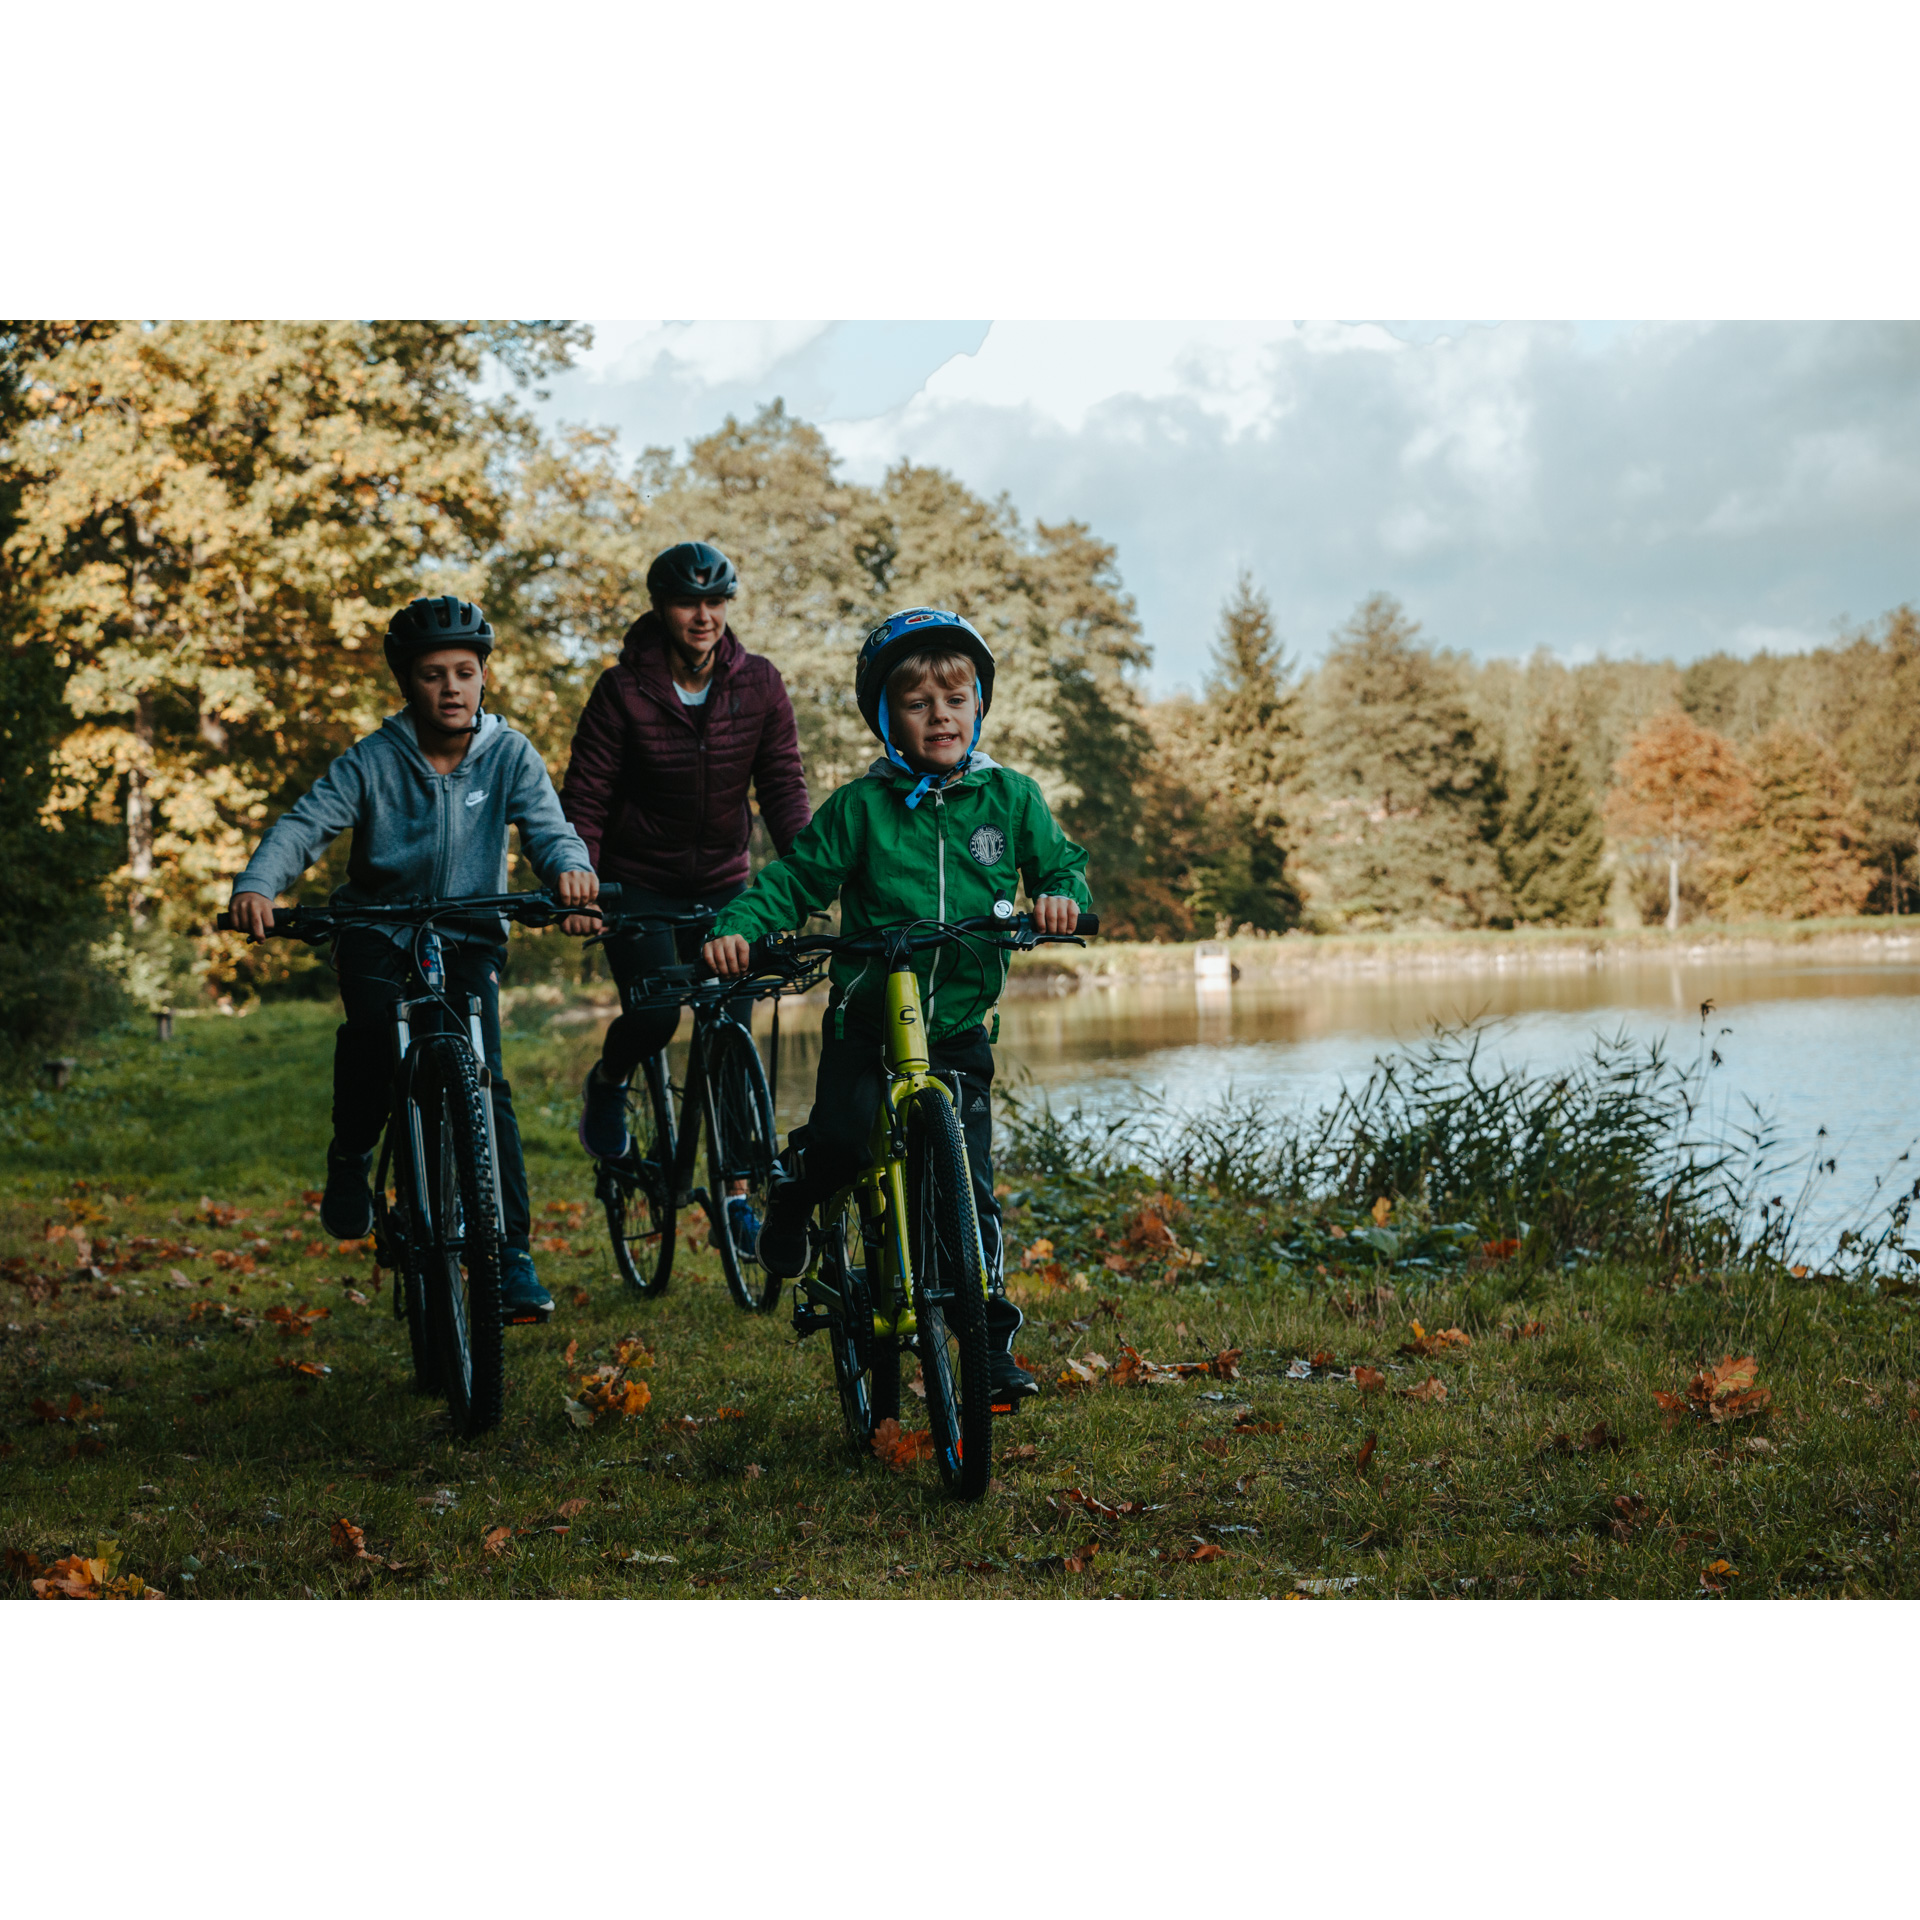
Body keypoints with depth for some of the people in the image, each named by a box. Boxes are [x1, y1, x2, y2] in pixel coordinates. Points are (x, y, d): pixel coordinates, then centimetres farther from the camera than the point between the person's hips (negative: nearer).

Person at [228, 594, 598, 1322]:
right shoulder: (373, 761, -10)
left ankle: (512, 1254, -8)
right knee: (373, 1026, -30)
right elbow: (305, 823, -18)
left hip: (468, 936, 0)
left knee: (485, 1081, -15)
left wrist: (570, 867, -43)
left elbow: (547, 826, -19)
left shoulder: (510, 755, -7)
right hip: (377, 927, 0)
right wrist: (257, 885, -38)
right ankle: (350, 1158, -2)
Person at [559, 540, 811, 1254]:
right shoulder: (623, 691, -13)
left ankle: (735, 1193, 7)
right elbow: (584, 801, -10)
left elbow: (783, 785, -7)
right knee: (653, 1014, -21)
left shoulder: (759, 685, -6)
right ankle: (607, 1085, 14)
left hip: (721, 882, 3)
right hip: (637, 883, -2)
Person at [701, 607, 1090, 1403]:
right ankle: (795, 1190, 18)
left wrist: (1061, 896, -13)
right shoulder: (859, 808, -1)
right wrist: (736, 928, -17)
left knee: (967, 1189, -3)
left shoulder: (1011, 798, 4)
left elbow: (1062, 864, 11)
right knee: (843, 1135, -19)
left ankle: (991, 1337, 9)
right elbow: (795, 881, 0)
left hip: (958, 1028, 1)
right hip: (867, 1016, -1)